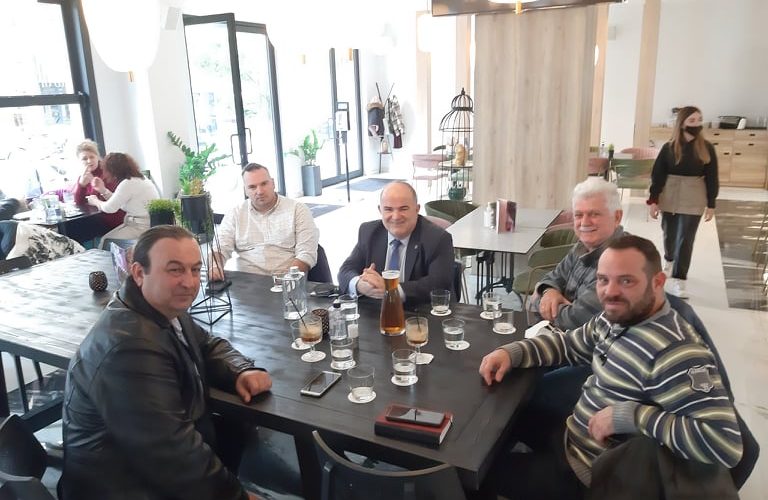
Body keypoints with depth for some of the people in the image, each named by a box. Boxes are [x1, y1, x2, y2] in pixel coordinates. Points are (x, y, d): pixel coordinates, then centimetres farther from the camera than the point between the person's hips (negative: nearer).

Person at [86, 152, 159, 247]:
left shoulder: (128, 183, -19)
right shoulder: (139, 178, 10)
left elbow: (109, 208, -12)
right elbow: (117, 201, 16)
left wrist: (95, 202, 6)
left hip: (143, 228, -10)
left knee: (106, 242, -5)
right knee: (106, 238, 9)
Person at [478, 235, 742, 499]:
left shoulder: (675, 353, -31)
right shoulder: (614, 319, -2)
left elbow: (726, 445, -36)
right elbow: (568, 343, 13)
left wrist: (632, 415, -36)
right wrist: (511, 352, -4)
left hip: (592, 476, -8)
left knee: (492, 468, 4)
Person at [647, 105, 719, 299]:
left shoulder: (707, 148, -2)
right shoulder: (669, 148, -4)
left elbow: (712, 178, 2)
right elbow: (657, 175, -2)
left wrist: (711, 204, 0)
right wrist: (653, 200, -6)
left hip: (694, 200, -1)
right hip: (669, 197, 1)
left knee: (685, 239, -5)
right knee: (670, 234, 16)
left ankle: (677, 281, -5)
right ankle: (669, 260, 46)